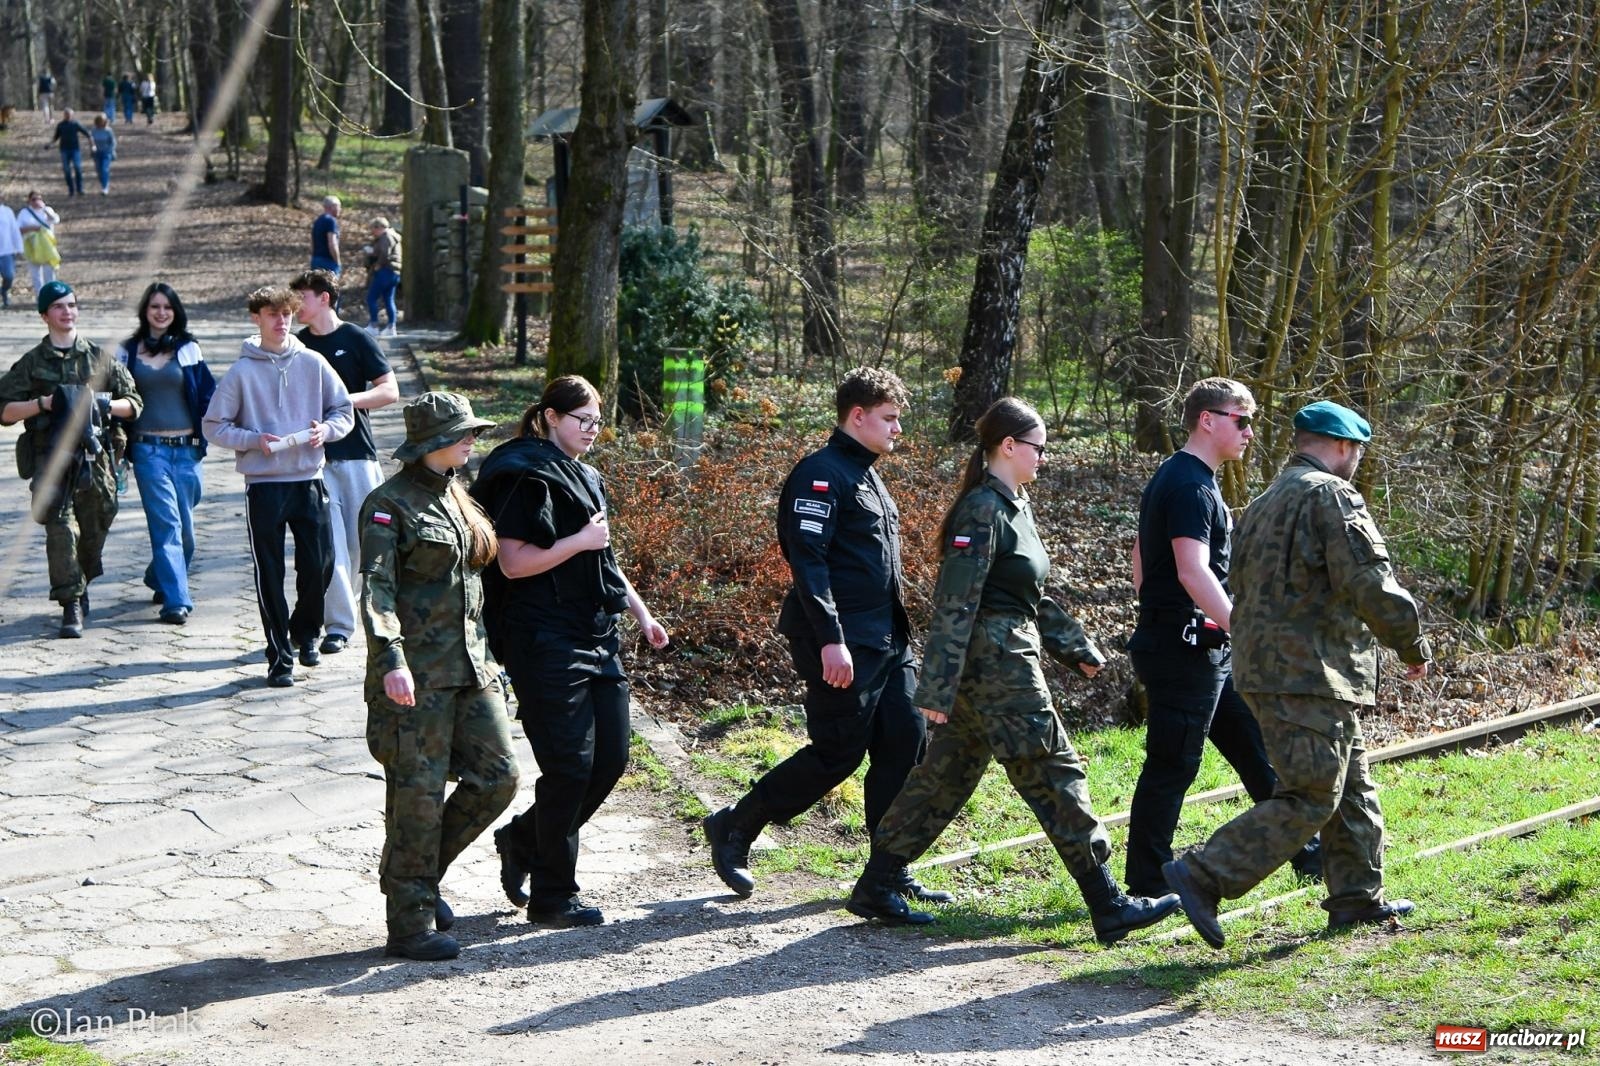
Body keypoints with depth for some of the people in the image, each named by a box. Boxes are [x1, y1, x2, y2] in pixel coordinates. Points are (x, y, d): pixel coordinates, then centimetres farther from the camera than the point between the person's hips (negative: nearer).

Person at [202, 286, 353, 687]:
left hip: (309, 480, 2)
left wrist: (325, 430, -10)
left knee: (319, 565, 2)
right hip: (263, 484, -2)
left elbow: (344, 411, 10)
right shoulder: (242, 371, -2)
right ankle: (279, 656, 8)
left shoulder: (313, 364, 4)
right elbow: (213, 426, 0)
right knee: (270, 575, 0)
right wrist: (254, 440, -14)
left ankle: (305, 631, 29)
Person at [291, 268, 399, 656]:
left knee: (362, 540, 2)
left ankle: (344, 604, 24)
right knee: (328, 541, -8)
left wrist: (347, 400, -15)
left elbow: (390, 391, -3)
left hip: (357, 453, -1)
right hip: (314, 455, 1)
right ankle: (338, 624, -6)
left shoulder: (356, 339, 1)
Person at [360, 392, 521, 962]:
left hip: (471, 664, 8)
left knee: (497, 776, 4)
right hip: (417, 673, -8)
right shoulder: (390, 505, -10)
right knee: (417, 796, -3)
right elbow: (376, 587, -20)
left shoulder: (458, 498, 15)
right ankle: (410, 925, 7)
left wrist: (486, 655, 24)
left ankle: (421, 873, 23)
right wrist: (391, 659, -33)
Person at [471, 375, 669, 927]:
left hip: (597, 638, 9)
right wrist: (580, 541, -17)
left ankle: (522, 841, 27)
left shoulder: (586, 478, 18)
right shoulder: (527, 478, -10)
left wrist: (641, 613, 22)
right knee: (571, 766, -7)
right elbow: (513, 564, -17)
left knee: (611, 758, 7)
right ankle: (552, 896, 5)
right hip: (545, 644, -9)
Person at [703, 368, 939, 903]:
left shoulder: (867, 477, 19)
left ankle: (892, 872, 10)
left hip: (887, 639, 9)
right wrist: (830, 639, -26)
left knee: (905, 744, 4)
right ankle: (733, 828, 9)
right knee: (838, 751, -6)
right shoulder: (821, 473, -12)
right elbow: (808, 560, -20)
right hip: (843, 643, -9)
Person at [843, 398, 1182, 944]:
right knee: (1054, 775, -5)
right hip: (995, 663, -10)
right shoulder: (983, 510, -16)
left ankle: (876, 888, 17)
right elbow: (955, 602, -21)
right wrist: (937, 688, -23)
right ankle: (1110, 908, -1)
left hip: (1007, 657, 10)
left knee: (946, 774, 12)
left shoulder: (1014, 505, 15)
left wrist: (1076, 646, 26)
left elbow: (1034, 594, 25)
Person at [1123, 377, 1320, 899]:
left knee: (1256, 746, 13)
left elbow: (1140, 558, 22)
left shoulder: (1174, 479, 16)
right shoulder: (1191, 485, -16)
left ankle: (1305, 852, 21)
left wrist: (1154, 620, 26)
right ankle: (1147, 885, 3)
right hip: (1185, 646, -11)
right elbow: (1193, 571, -27)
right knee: (1172, 764, -4)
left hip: (1208, 650, 11)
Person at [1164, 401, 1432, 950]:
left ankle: (1358, 899, 24)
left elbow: (1250, 591, 22)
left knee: (1351, 788, 18)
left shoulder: (1265, 502, 18)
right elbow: (1372, 585, -17)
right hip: (1310, 675, -10)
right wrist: (1414, 645, -4)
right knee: (1310, 799, -8)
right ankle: (1203, 876, -13)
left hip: (1267, 668, 10)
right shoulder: (1332, 497, -11)